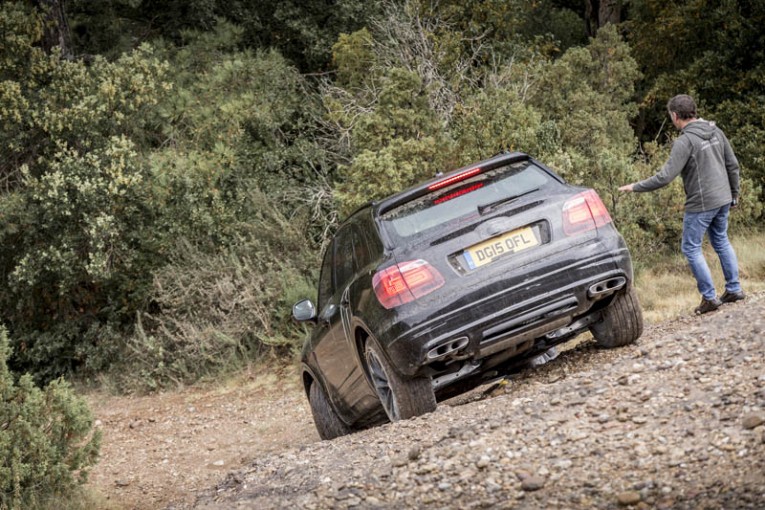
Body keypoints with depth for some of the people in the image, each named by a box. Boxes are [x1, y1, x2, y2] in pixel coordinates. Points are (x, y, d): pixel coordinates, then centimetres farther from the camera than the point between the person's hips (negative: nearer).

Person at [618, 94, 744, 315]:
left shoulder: (685, 141, -20)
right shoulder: (715, 131, 3)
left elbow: (664, 177, -23)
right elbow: (733, 165, 9)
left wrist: (635, 187, -12)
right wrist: (734, 193, 22)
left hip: (701, 204, -8)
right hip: (722, 199, 8)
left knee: (691, 248, 4)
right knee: (721, 241, 21)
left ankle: (709, 297, 6)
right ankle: (734, 289, 25)